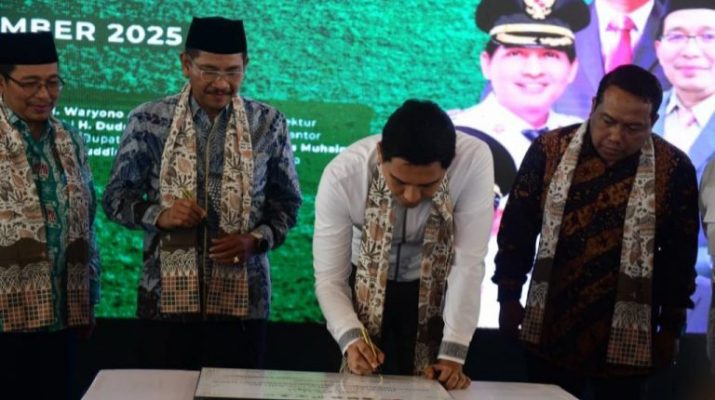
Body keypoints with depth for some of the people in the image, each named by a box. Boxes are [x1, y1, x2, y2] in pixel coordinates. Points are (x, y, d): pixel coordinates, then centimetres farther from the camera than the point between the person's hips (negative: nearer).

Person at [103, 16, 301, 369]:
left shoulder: (268, 124, 2)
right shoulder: (149, 121, -1)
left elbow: (287, 201, 9)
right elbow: (116, 196, 5)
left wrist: (256, 239, -10)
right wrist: (159, 215, -14)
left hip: (242, 297, 1)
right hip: (168, 293, 0)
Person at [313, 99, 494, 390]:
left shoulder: (474, 159, -31)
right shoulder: (342, 176, -30)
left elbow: (469, 263, -26)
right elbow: (329, 278, -22)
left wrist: (452, 354, -28)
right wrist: (350, 338, -38)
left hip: (436, 293, 0)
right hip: (367, 290, 0)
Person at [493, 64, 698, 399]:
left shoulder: (674, 169, -9)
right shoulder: (550, 150, -7)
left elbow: (680, 255, 0)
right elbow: (517, 229, 2)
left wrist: (671, 326, 3)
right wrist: (509, 296, 3)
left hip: (625, 338, -1)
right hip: (550, 330, 1)